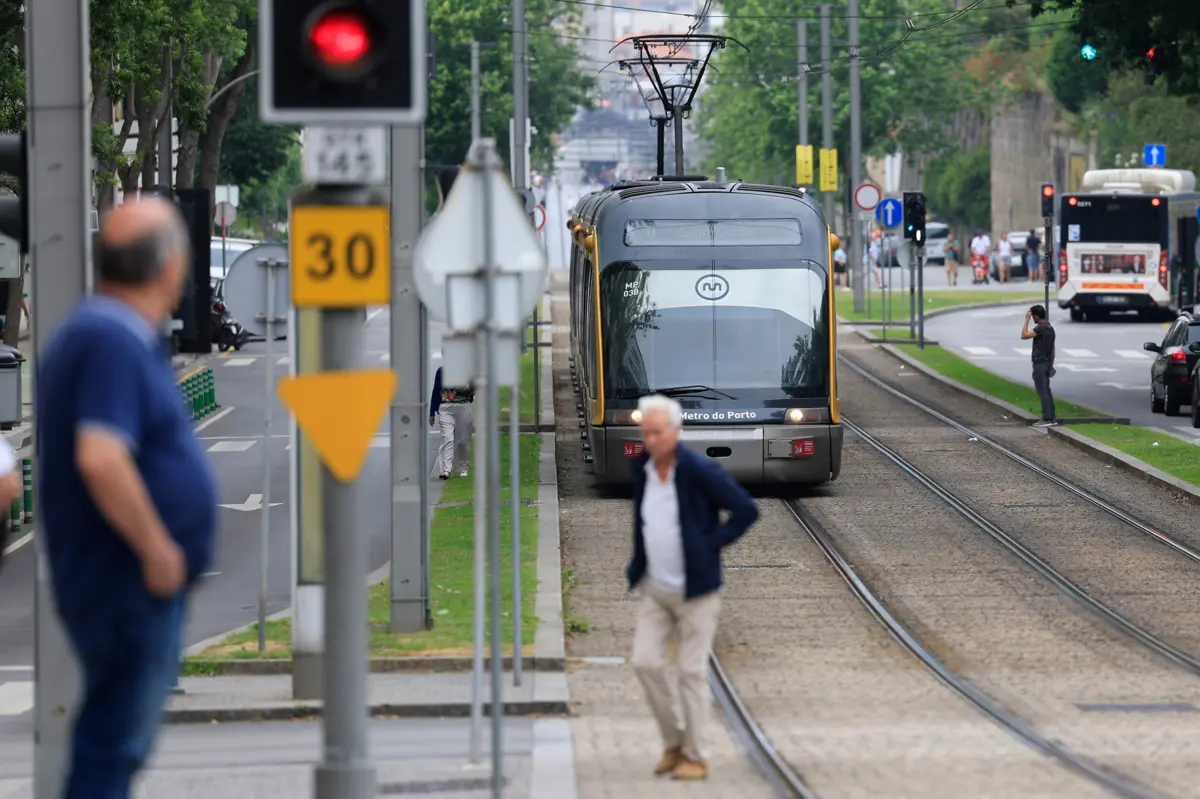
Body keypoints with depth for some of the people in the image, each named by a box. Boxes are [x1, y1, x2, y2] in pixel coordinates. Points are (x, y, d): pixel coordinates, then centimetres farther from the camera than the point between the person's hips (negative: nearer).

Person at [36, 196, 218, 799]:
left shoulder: (91, 333, 12)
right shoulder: (113, 343, -20)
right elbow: (101, 458, -31)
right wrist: (157, 549, -21)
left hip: (124, 585, 10)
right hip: (131, 590, -10)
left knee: (114, 743, 17)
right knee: (113, 747, -7)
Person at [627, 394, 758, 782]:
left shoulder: (700, 471, -19)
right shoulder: (642, 466, 1)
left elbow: (747, 510, -15)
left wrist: (709, 545, -15)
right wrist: (638, 566, 13)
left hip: (695, 590, -6)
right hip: (655, 589, 6)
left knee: (691, 672, -1)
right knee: (645, 662, -3)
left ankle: (694, 757, 10)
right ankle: (673, 742, 14)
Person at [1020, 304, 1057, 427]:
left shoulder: (1040, 328, -17)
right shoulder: (1050, 327, 13)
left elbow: (1024, 336, -25)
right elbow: (1053, 349, 18)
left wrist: (1027, 320, -18)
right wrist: (1051, 365, 23)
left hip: (1039, 363, -9)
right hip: (1047, 363, 9)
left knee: (1042, 392, -7)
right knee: (1046, 391, 12)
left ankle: (1047, 419, -9)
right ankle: (1052, 418, 12)